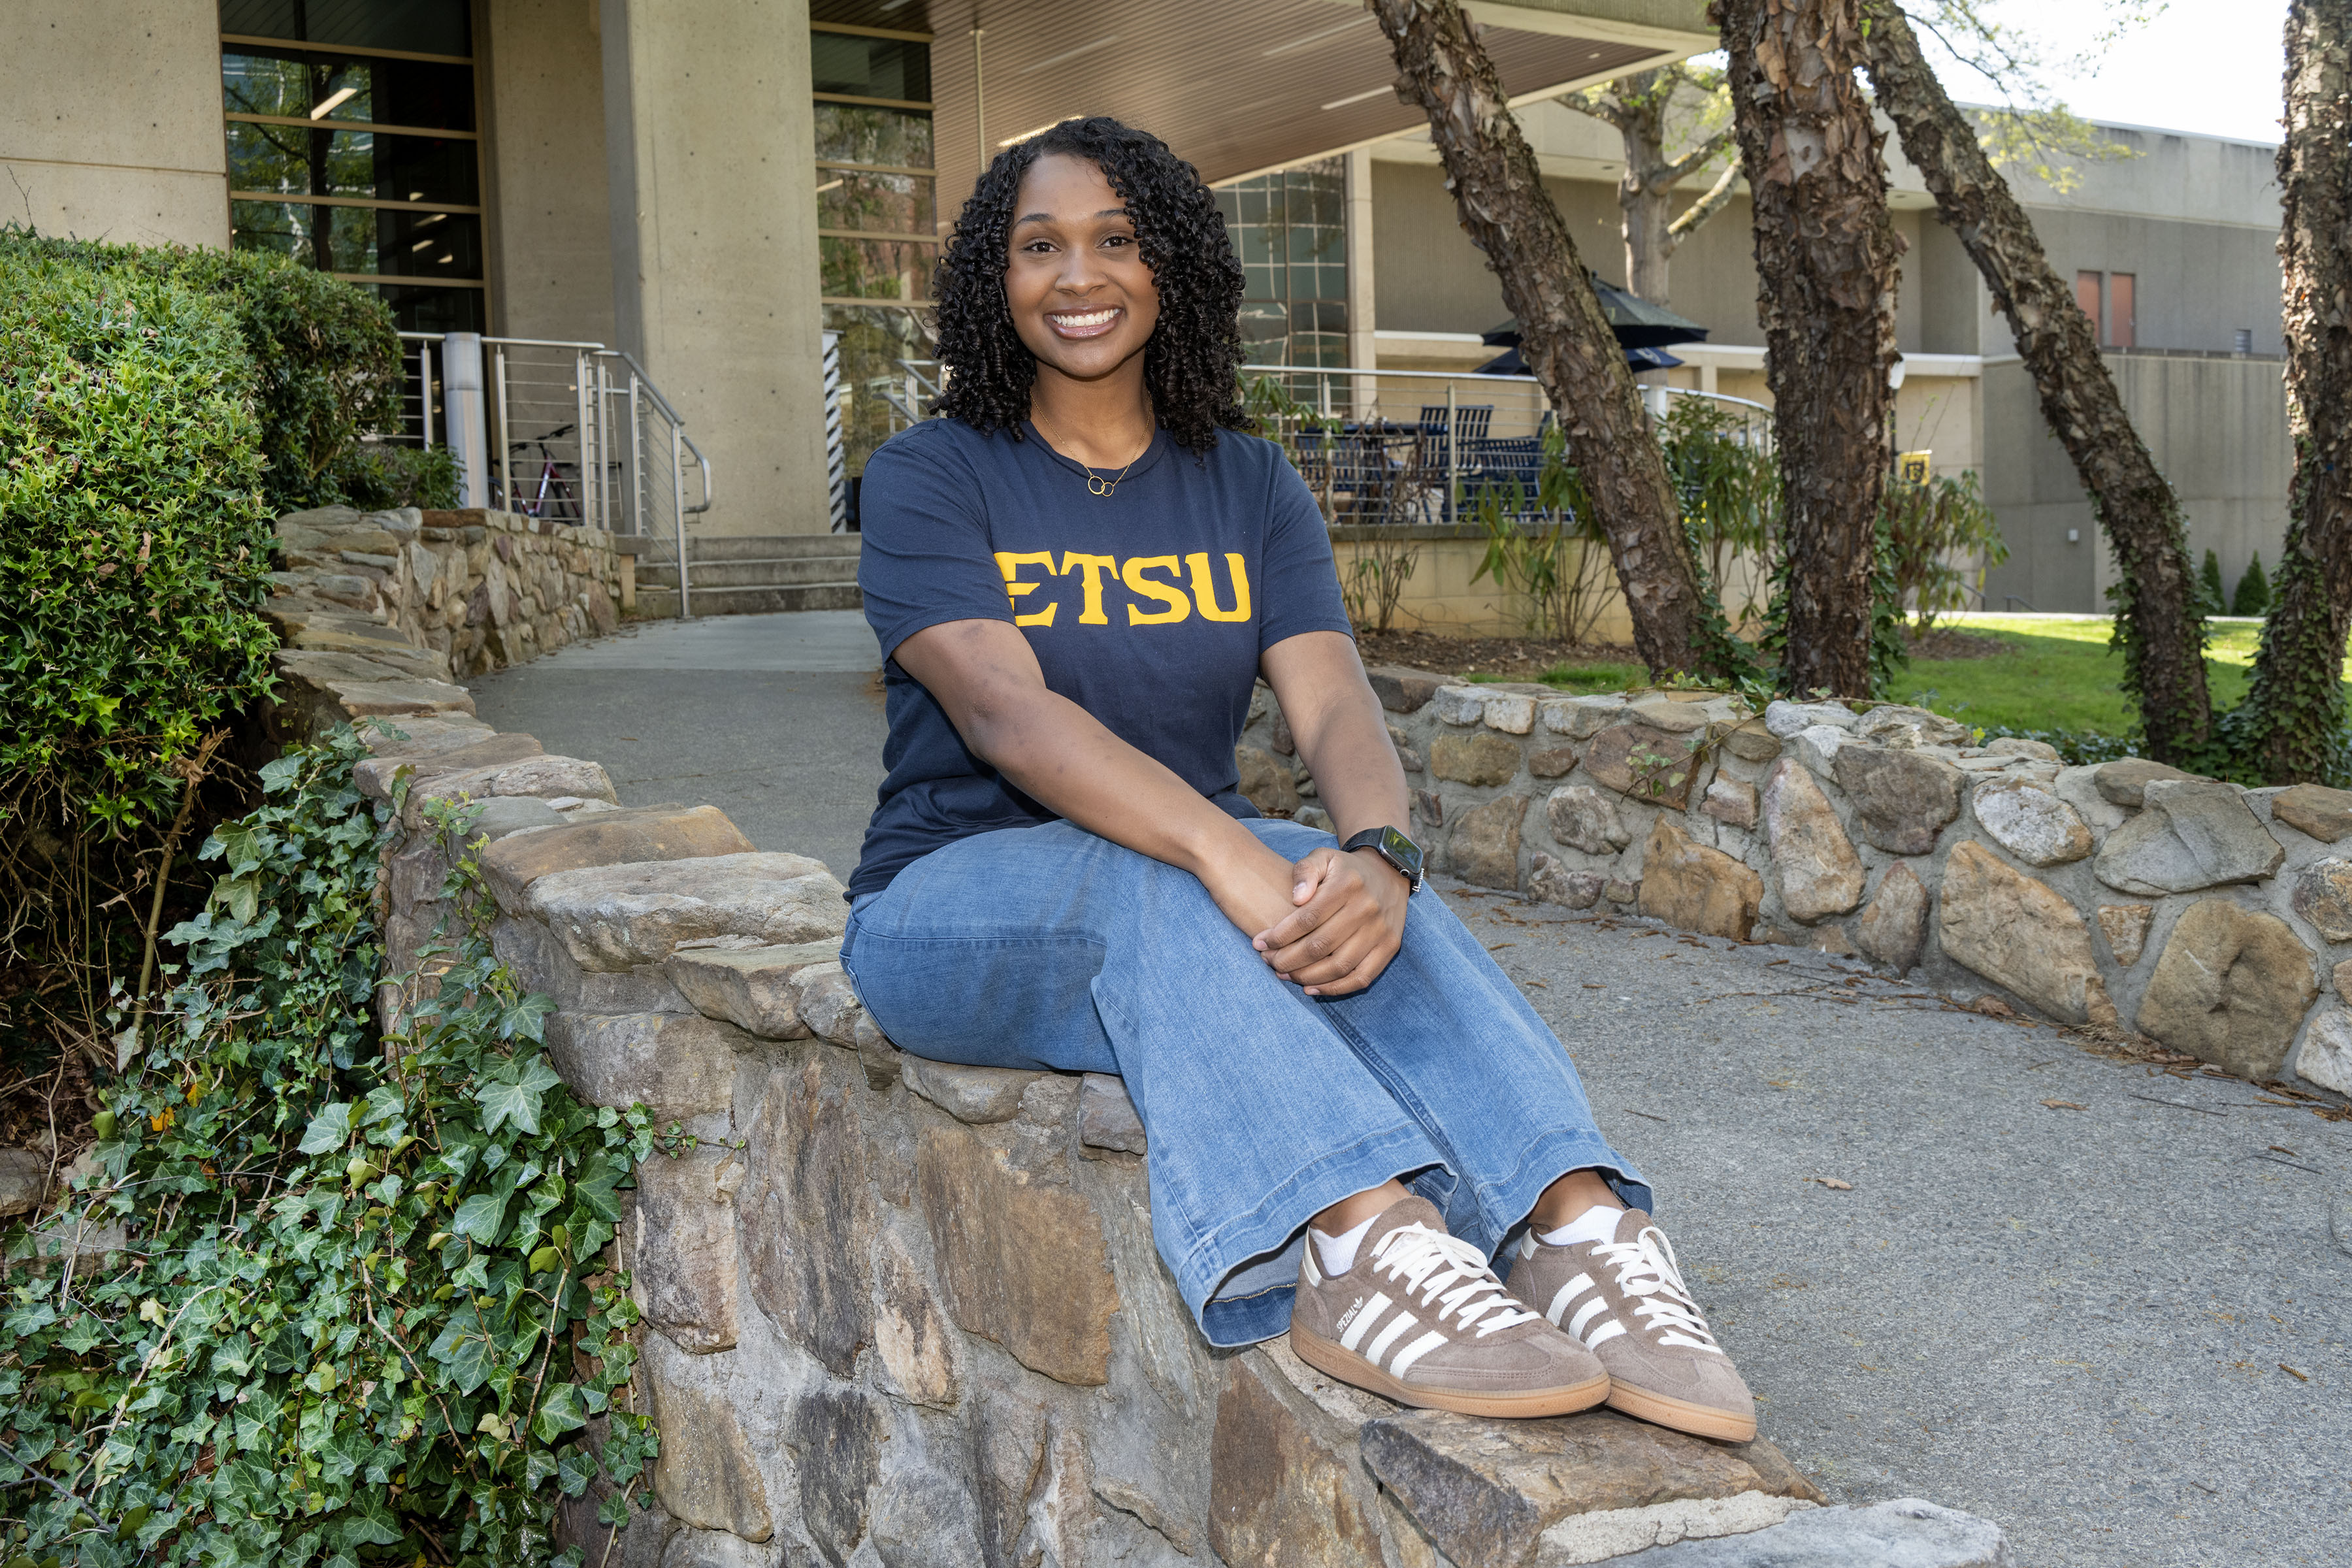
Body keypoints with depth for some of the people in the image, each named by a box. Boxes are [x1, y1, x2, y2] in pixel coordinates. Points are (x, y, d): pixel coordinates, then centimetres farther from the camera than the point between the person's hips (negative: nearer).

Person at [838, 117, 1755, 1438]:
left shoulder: (1251, 488, 7)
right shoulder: (931, 478, -4)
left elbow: (1334, 705, -11)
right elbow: (1005, 710, -23)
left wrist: (1377, 854, -35)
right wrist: (1226, 854, -40)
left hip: (1196, 878, 3)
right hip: (956, 896, -3)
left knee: (1351, 887, -29)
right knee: (1148, 886, -36)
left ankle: (1577, 1225, -47)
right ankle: (1364, 1235, -55)